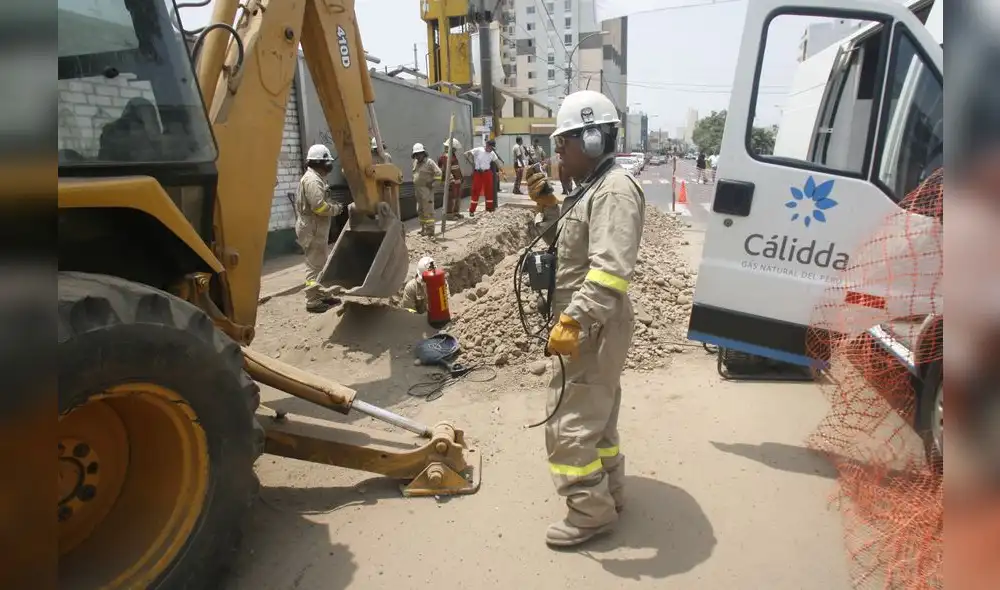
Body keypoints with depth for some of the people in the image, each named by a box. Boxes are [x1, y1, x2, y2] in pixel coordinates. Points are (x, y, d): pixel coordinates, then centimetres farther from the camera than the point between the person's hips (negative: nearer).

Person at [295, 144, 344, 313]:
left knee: (321, 263, 18)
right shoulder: (312, 180, -18)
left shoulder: (314, 178, 16)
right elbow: (319, 206, -27)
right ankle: (312, 301, 0)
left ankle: (321, 295, 27)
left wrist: (332, 205, 4)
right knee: (315, 265, -6)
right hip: (313, 229, -11)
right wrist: (336, 209, -12)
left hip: (316, 228, 11)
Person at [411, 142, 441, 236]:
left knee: (428, 210, -9)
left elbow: (438, 173, -15)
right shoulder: (415, 162, 14)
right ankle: (423, 228, 23)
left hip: (427, 189, -9)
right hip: (418, 190, 9)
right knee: (420, 210, 13)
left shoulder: (429, 162, -10)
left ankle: (430, 229, -6)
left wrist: (431, 182, -15)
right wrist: (414, 184, 18)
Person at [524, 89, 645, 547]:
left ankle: (591, 513, 13)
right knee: (596, 415, 21)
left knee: (569, 424, -3)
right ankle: (609, 494, 36)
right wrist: (548, 206, 9)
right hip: (588, 325, 11)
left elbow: (611, 269, -30)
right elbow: (573, 247, 21)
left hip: (592, 327, -11)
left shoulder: (615, 189, -20)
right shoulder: (594, 187, 14)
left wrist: (572, 320, -34)